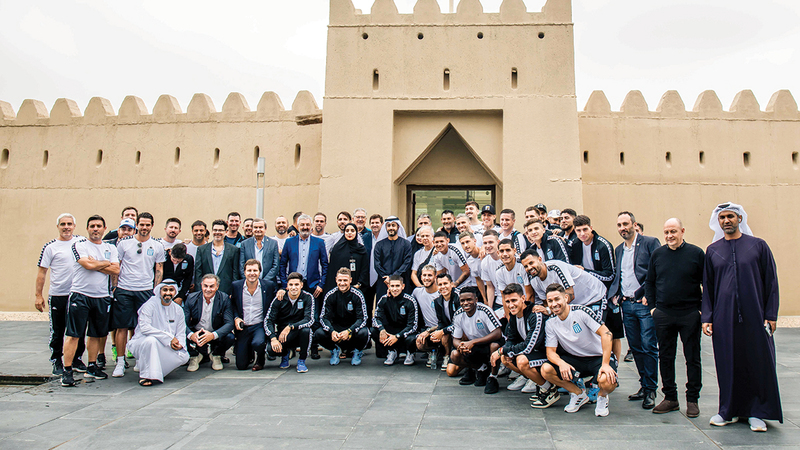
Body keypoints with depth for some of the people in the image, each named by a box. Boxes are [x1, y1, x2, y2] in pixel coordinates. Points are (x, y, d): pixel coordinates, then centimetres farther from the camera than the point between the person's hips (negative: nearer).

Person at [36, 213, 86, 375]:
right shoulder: (50, 247, -2)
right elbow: (42, 272, -1)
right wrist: (38, 295, -4)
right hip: (57, 295, -2)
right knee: (57, 331, 6)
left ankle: (76, 359, 23)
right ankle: (56, 362, 20)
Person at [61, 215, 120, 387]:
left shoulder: (110, 248, 12)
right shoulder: (79, 245, 0)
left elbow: (116, 270, 0)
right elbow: (88, 264, -16)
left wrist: (95, 264, -9)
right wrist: (107, 263, -1)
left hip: (102, 297, 4)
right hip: (80, 295, -4)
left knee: (96, 334, 11)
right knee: (73, 334, -5)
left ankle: (92, 367, 22)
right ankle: (67, 371, 1)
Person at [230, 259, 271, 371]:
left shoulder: (269, 286, -3)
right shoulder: (236, 286, 1)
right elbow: (232, 305, 14)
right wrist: (236, 318, -2)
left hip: (260, 326, -2)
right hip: (243, 327, 2)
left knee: (258, 343, -35)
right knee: (241, 365, -1)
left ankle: (260, 360, 4)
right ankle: (250, 355, 38)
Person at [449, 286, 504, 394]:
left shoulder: (484, 310, -23)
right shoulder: (458, 315, -8)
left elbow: (498, 333, -31)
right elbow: (456, 339, -1)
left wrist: (472, 342, -35)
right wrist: (460, 345, -28)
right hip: (475, 349, 5)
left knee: (495, 345, -38)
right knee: (454, 356, -20)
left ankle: (493, 377, -13)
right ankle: (481, 368, 6)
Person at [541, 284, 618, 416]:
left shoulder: (581, 311, -18)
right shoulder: (550, 323, -3)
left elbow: (606, 333, -22)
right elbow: (550, 352, -3)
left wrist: (605, 364, -29)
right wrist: (561, 363, -27)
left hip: (598, 357, -4)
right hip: (575, 359, 4)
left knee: (607, 381, -36)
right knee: (546, 369, -18)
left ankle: (602, 396, 5)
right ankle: (579, 394, 6)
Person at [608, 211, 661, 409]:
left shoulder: (650, 243, -3)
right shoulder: (618, 250, 17)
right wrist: (614, 294, 5)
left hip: (645, 303, -6)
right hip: (626, 304, 6)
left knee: (648, 347, -4)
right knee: (635, 347, 11)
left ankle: (651, 390, 7)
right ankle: (644, 385, 22)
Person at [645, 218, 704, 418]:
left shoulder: (696, 253, -2)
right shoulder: (657, 254, 5)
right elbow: (649, 282, 14)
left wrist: (702, 309, -4)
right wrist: (653, 306, 6)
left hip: (690, 314, -2)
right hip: (663, 315, 3)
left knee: (692, 358, 5)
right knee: (665, 357, 8)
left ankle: (692, 399, 18)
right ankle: (670, 398, 20)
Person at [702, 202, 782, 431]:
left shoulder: (758, 246, 3)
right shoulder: (712, 251, 8)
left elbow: (771, 282, 2)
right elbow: (707, 287, 9)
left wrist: (771, 314, -4)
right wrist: (707, 317, 2)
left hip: (754, 316, -1)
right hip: (724, 317, 1)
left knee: (759, 363, 3)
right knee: (728, 365, 6)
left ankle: (757, 412, 16)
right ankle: (729, 410, 19)